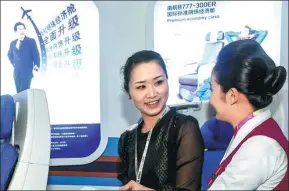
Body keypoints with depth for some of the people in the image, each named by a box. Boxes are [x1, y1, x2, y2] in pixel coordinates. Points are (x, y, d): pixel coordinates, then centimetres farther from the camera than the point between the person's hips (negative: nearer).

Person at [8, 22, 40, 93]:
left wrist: (36, 66, -14)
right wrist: (13, 63, 14)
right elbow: (10, 55, 27)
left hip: (27, 71, -4)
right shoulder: (13, 43, 11)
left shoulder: (31, 41, 0)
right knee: (19, 92, 6)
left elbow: (36, 54, -3)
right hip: (17, 72, 4)